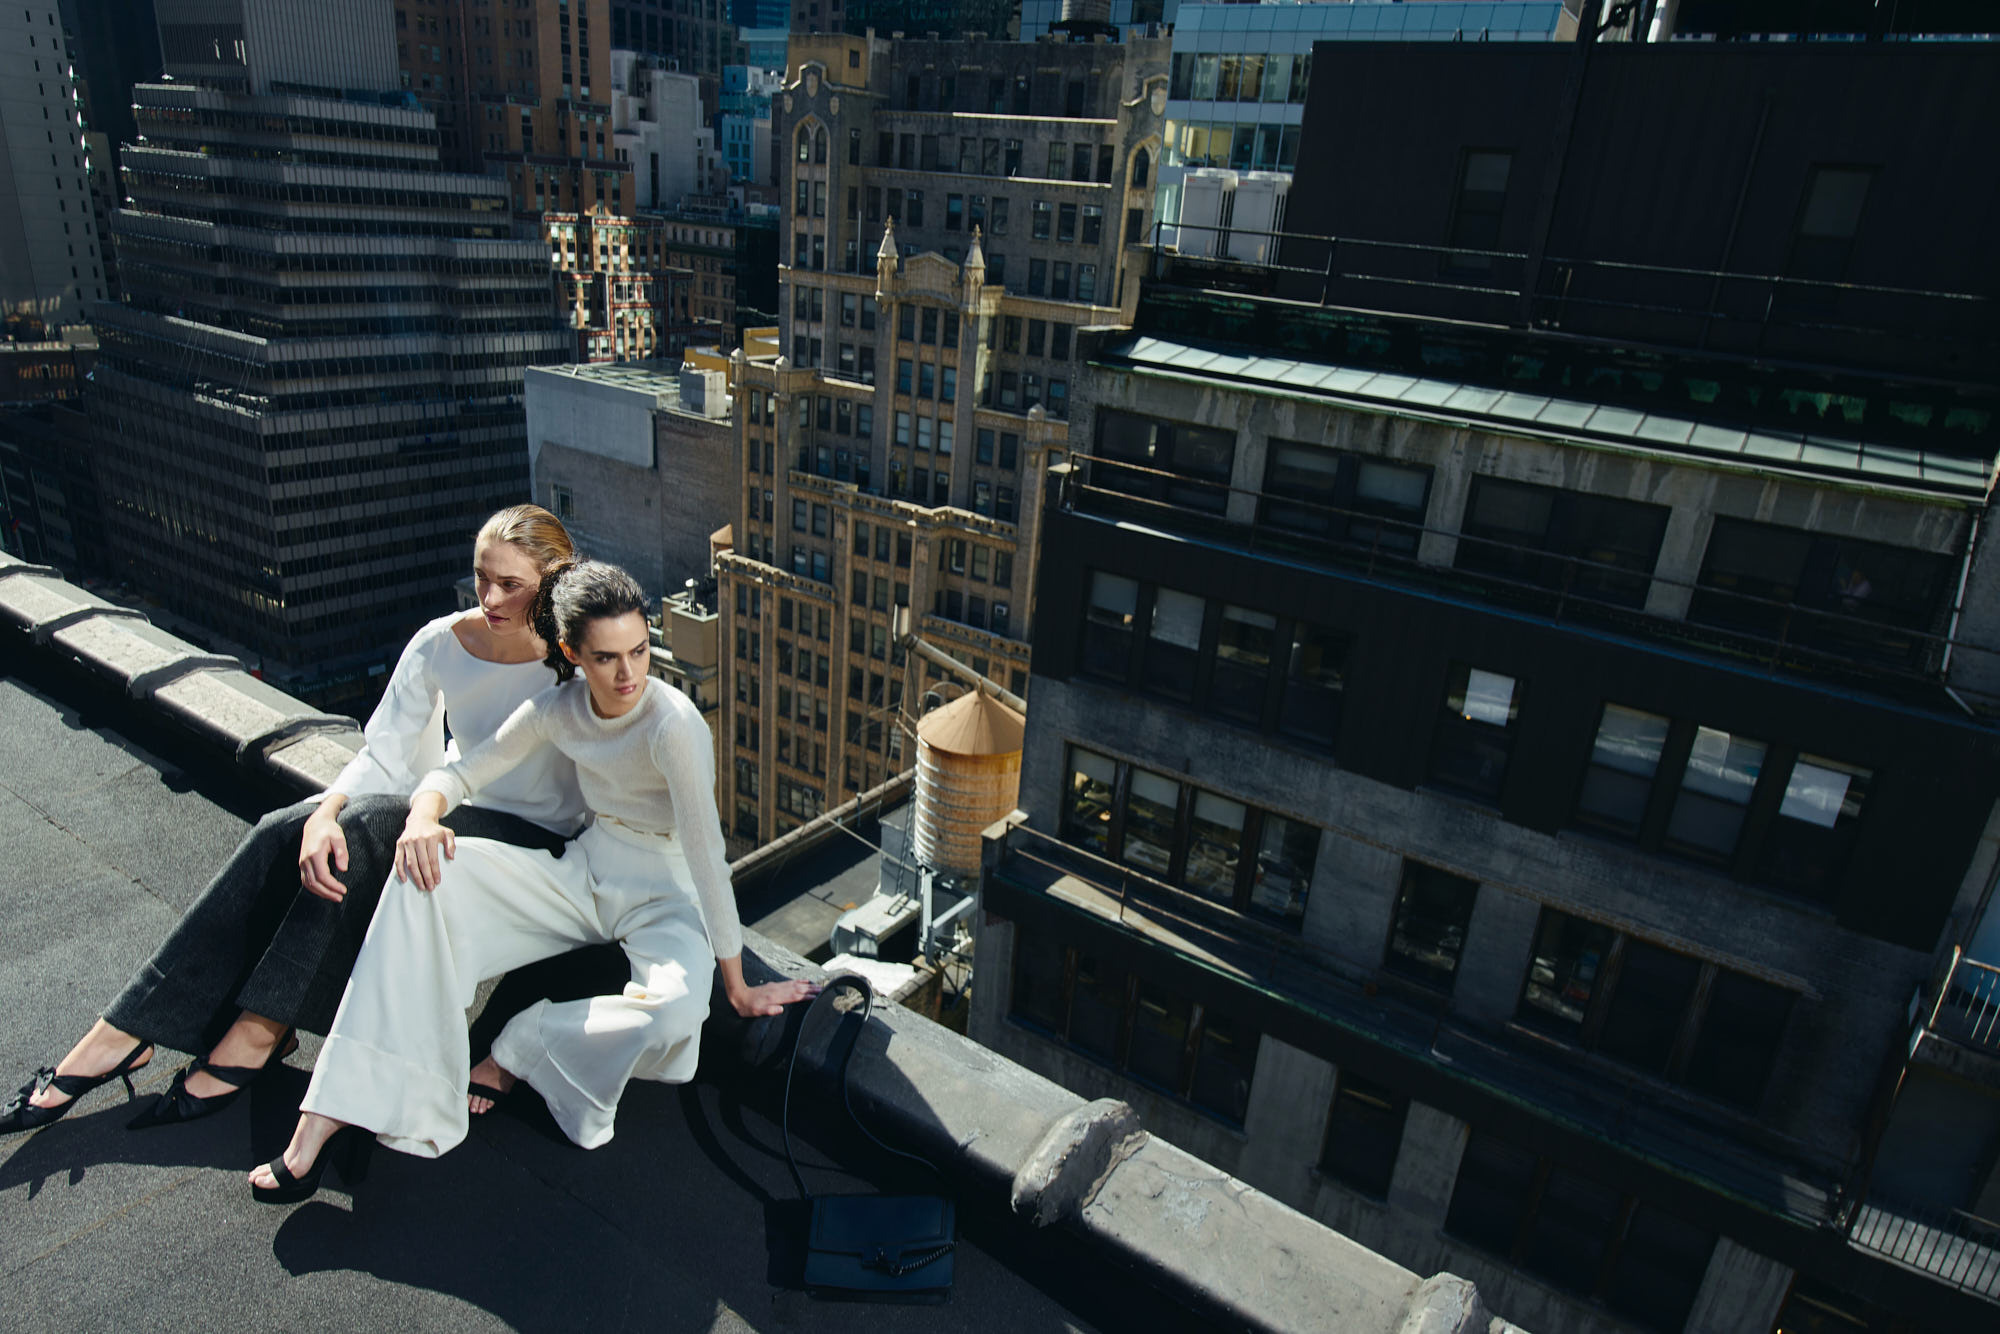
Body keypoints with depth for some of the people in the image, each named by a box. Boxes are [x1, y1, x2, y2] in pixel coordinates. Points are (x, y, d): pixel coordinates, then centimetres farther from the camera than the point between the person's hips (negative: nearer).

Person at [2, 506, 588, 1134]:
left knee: (371, 821, -29)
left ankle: (258, 1032, -17)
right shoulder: (441, 645, -2)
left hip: (531, 838, -5)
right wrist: (327, 811, -23)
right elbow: (386, 755, 0)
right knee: (282, 834, -18)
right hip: (445, 807, 5)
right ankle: (127, 1033, -11)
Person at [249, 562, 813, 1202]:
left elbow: (707, 854, -23)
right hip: (583, 874, 5)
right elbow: (461, 772, 3)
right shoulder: (559, 708, -6)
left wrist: (737, 985, -18)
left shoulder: (674, 724, -25)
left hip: (662, 899, -5)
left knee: (678, 1008, -38)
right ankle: (330, 1116, -20)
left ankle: (510, 1054, -12)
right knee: (430, 871, -19)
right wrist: (424, 814, -22)